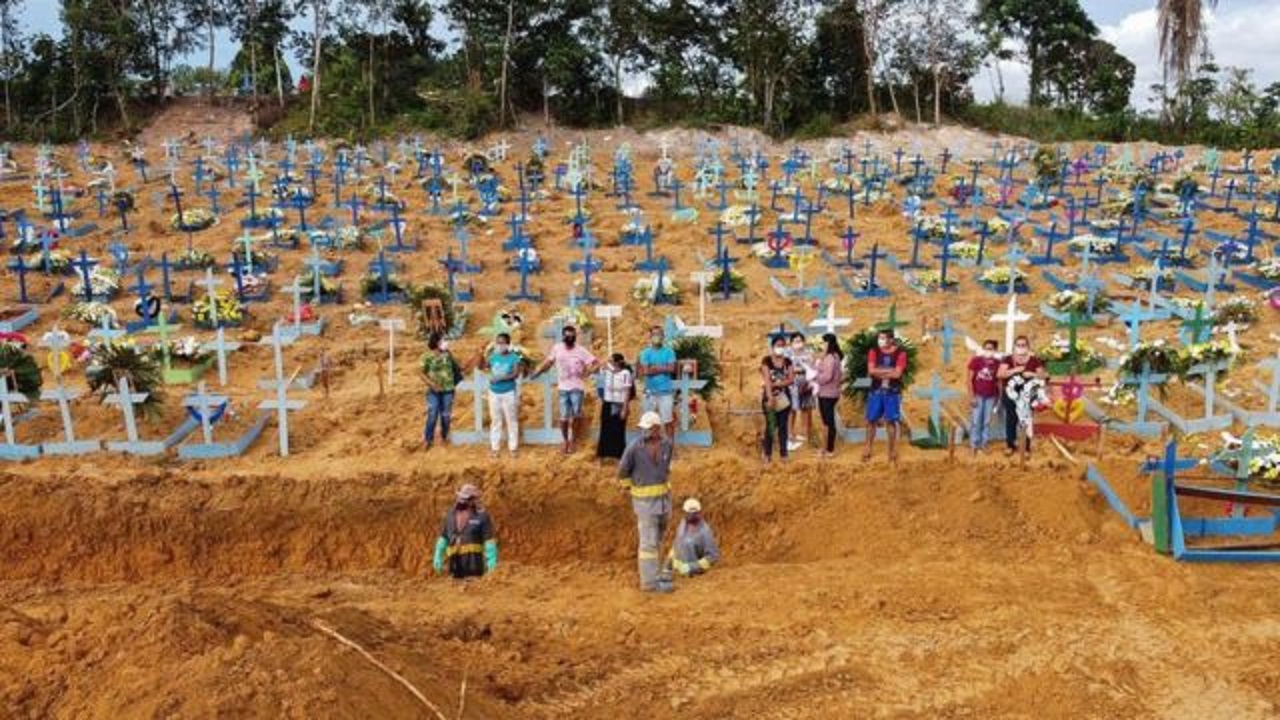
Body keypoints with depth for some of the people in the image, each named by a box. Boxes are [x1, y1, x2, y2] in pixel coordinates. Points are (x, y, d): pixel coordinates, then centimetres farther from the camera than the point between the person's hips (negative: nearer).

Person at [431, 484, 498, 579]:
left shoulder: (481, 516, -6)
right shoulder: (451, 515, 9)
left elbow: (489, 540, -8)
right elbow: (443, 538, 14)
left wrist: (491, 562, -13)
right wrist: (438, 558, 8)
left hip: (474, 560, -5)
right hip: (456, 562, 5)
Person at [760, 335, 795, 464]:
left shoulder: (788, 362, 6)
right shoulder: (767, 360, -5)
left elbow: (791, 380, -4)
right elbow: (767, 380, -15)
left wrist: (776, 384, -17)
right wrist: (770, 397, -25)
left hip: (784, 397, 3)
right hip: (769, 396, -3)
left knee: (783, 425, 6)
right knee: (770, 425, 1)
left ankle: (783, 453, 12)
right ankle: (768, 454, 9)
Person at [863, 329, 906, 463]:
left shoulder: (900, 353, -5)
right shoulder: (874, 352, 3)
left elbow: (897, 373, -15)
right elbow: (871, 370, -9)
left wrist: (879, 372, -9)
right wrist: (889, 370, -13)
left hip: (892, 392, -2)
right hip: (876, 391, 2)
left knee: (890, 421, 1)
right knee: (871, 420, 4)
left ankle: (892, 450, 11)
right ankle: (868, 448, 13)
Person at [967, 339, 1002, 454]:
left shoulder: (997, 363, 0)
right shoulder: (975, 360, -8)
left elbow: (998, 381, 7)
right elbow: (970, 379, -7)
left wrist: (999, 396, 3)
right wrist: (971, 396, -11)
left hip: (991, 396, 3)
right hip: (978, 395, -3)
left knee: (987, 421, 8)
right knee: (976, 420, -2)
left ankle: (984, 443, 17)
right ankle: (974, 444, 7)